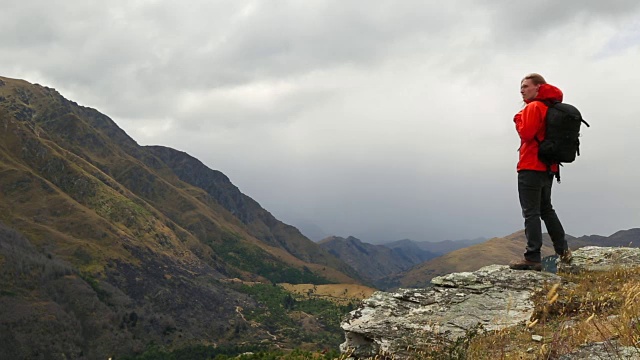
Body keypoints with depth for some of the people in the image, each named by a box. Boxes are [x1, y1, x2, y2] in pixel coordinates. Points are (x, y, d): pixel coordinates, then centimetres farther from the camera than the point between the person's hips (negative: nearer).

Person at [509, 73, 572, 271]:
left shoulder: (534, 107, -11)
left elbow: (526, 133, -17)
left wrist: (519, 119, -3)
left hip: (531, 167, -9)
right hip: (548, 167, 9)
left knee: (531, 213, -8)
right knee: (546, 209, 20)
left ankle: (533, 258, -9)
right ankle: (563, 250, 23)